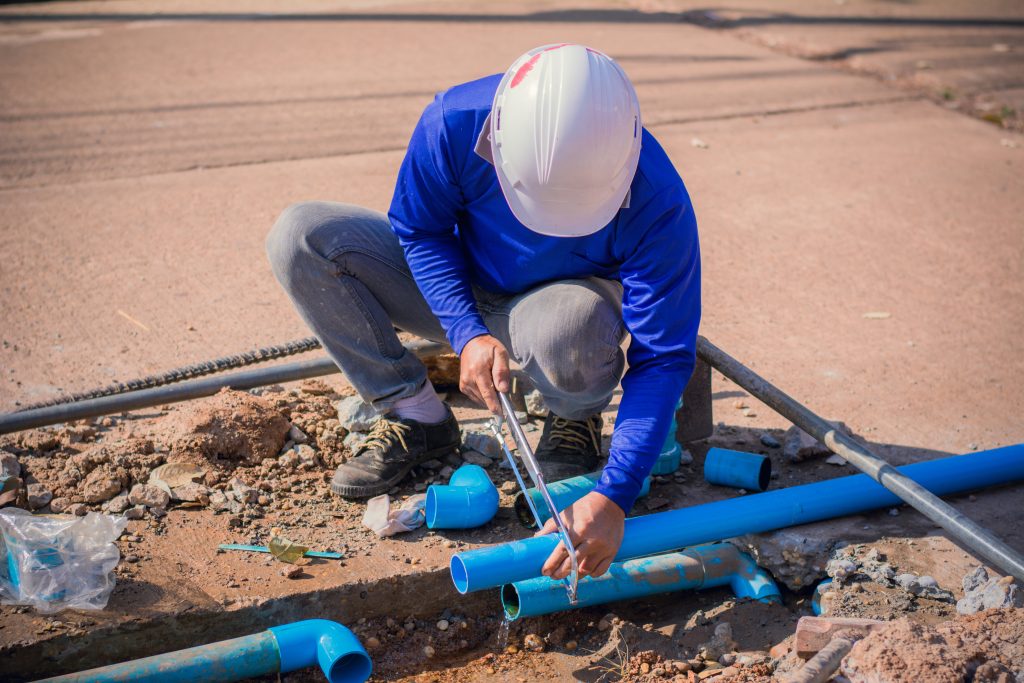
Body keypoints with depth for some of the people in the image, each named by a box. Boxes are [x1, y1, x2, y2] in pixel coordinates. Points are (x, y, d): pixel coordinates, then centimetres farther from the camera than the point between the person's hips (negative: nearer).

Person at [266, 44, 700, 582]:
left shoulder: (657, 200, -34)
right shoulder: (455, 123, -30)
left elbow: (663, 358, -30)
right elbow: (418, 229, -12)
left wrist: (612, 497, -39)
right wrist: (467, 333, -28)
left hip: (562, 296, -2)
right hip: (460, 291, 3)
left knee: (567, 325, -42)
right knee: (300, 237, -18)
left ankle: (577, 417, -3)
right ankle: (415, 416, -7)